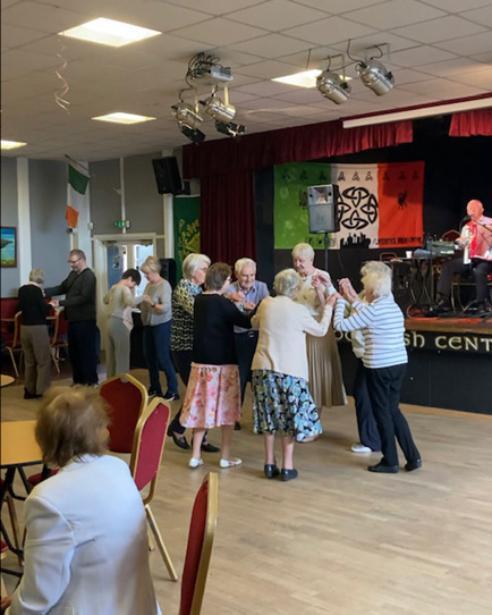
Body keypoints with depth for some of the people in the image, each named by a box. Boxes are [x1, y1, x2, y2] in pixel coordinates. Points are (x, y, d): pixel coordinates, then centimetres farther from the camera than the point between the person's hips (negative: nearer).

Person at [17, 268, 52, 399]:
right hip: (38, 328, -7)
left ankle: (29, 390, 20)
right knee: (43, 361, 2)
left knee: (29, 361, 16)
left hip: (24, 328, 7)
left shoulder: (22, 289, 5)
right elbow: (45, 310, -14)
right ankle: (42, 390, 2)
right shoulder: (36, 290, -16)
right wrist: (51, 305, 5)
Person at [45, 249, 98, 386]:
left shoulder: (88, 276, -14)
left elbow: (83, 298, -22)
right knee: (74, 350, 13)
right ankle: (78, 379, 23)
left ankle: (91, 380, 7)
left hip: (85, 320, -9)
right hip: (73, 319, 9)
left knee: (87, 350, -2)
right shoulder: (73, 274, 14)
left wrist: (60, 303, -26)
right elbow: (62, 288, 14)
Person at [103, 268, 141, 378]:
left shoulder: (113, 287, 12)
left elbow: (105, 300, 31)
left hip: (111, 322, 9)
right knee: (122, 357, -3)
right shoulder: (125, 289, -14)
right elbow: (132, 303, -32)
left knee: (111, 355, 15)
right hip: (120, 324, -9)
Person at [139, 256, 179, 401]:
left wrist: (152, 303, -35)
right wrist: (140, 303, -5)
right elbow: (147, 305, 12)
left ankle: (173, 390, 5)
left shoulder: (164, 285, -15)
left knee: (163, 358, -4)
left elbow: (166, 307, -25)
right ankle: (155, 388, 27)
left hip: (161, 325, -8)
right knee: (149, 357, 13)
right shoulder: (149, 285, 5)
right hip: (148, 325, 8)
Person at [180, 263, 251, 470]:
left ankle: (196, 455, 12)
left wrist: (231, 301, 16)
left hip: (201, 361, 6)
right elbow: (247, 322, -10)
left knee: (201, 407, 11)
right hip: (223, 362, -6)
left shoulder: (199, 300, 5)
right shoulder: (222, 304, -16)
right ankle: (225, 456, 12)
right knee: (226, 407, 6)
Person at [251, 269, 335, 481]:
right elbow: (321, 330, 6)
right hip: (289, 370, -4)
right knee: (290, 417, 7)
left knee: (269, 415, 14)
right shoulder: (298, 310, -9)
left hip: (263, 368, 4)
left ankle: (270, 464, 18)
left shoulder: (265, 304, 3)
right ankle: (287, 466, 9)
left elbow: (254, 323, 24)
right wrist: (327, 307, 18)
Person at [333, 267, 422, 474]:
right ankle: (413, 456, 15)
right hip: (399, 364, 7)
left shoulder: (373, 309, -14)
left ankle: (390, 462, 15)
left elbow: (340, 325, -11)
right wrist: (352, 299, 23)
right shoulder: (394, 306, 10)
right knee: (393, 410, 17)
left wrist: (341, 300, 2)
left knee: (382, 413, 6)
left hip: (379, 367, -7)